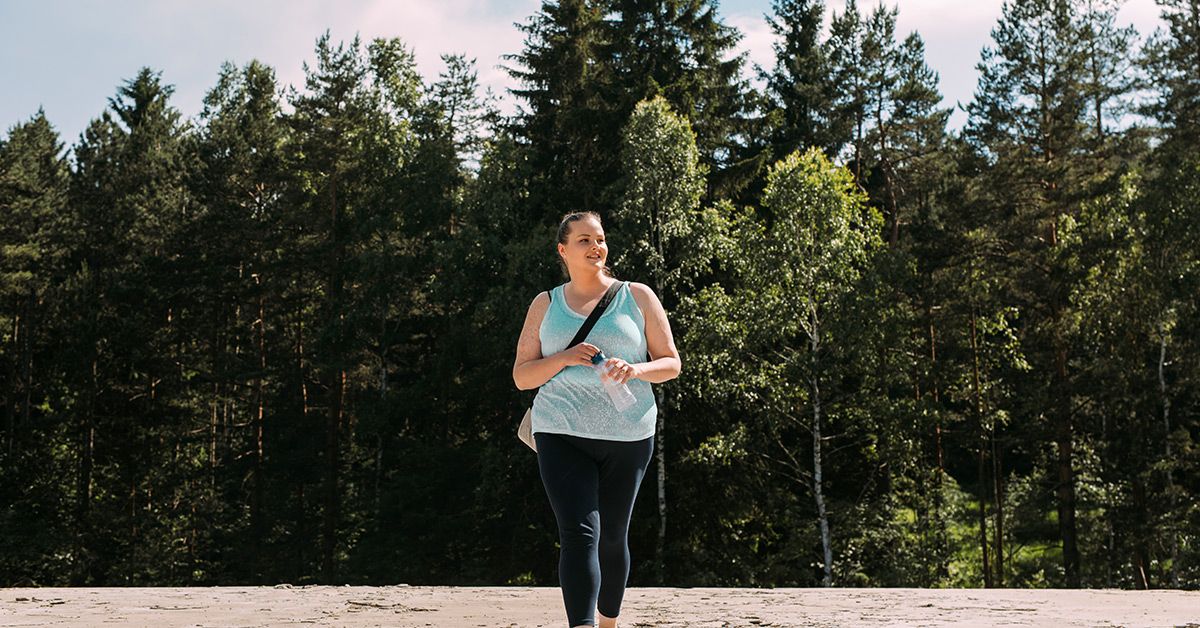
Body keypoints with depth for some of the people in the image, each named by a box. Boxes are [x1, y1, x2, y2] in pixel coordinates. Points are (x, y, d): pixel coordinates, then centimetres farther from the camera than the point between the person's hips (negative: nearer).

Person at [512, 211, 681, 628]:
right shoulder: (545, 306, 8)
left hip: (628, 436, 1)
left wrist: (634, 369, -16)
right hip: (561, 434, -1)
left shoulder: (638, 297, 6)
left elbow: (671, 363, 5)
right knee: (579, 534, -16)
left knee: (613, 537, 12)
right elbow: (521, 376, 6)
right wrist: (564, 358, -13)